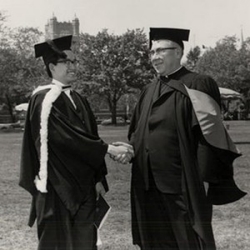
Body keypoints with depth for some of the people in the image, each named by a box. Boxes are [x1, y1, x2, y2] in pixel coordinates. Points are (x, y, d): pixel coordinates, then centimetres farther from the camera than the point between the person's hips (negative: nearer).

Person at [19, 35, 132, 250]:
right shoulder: (44, 99, -12)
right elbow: (68, 137, -21)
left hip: (83, 186, 7)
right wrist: (108, 149, -19)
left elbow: (90, 138, 12)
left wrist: (99, 178, 6)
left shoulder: (79, 101, 12)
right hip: (57, 186, -7)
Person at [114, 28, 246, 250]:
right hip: (150, 185, 7)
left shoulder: (197, 86, -8)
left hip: (183, 186, -7)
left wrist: (203, 179, -16)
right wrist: (131, 147, -2)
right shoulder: (149, 91, 15)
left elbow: (209, 133, -13)